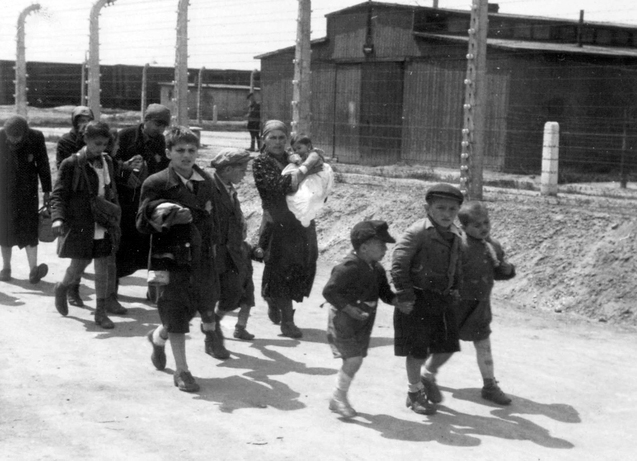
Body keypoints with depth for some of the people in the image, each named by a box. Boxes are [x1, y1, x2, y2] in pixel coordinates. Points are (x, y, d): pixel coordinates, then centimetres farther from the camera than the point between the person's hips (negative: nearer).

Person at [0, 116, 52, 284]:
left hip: (27, 191, -1)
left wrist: (46, 191, 4)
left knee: (29, 226, -10)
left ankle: (33, 268, -15)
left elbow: (43, 165, 0)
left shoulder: (36, 138, -10)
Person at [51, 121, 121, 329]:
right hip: (80, 225, -4)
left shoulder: (107, 162, 9)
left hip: (103, 226, 4)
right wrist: (58, 218, -25)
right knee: (77, 268, 5)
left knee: (104, 269, 2)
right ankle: (62, 288, 38)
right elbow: (58, 195, -11)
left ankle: (101, 312, 12)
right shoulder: (71, 164, -9)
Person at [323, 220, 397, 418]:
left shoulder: (376, 269, 6)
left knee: (356, 359, 12)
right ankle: (339, 397, 6)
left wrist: (397, 300, -5)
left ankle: (339, 397, 26)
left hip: (364, 322, 9)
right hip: (344, 321, -9)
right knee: (354, 358, -11)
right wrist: (348, 308, -26)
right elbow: (329, 291, -22)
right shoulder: (348, 267, -22)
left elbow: (384, 291, 14)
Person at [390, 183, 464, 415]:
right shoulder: (418, 232, -18)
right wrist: (404, 295, -19)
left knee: (447, 346, 11)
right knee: (417, 350, 4)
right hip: (418, 300, -7)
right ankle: (415, 392, 23)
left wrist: (455, 289, 13)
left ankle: (428, 375, 39)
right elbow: (398, 261, -19)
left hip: (443, 300, 7)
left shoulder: (455, 235, 6)